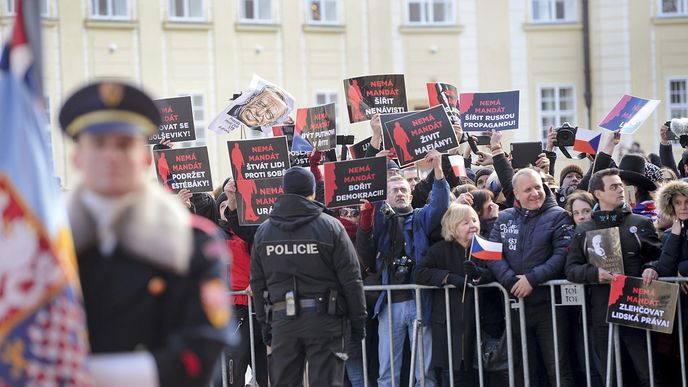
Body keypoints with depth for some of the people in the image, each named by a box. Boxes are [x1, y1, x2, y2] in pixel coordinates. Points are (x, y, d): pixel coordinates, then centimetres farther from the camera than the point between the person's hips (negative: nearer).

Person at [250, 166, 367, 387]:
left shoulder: (263, 231, 7)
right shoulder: (330, 227, -5)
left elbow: (257, 283, 11)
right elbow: (351, 279, -4)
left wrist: (264, 323, 18)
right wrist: (358, 321, 4)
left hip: (282, 320, 3)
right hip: (323, 319, -3)